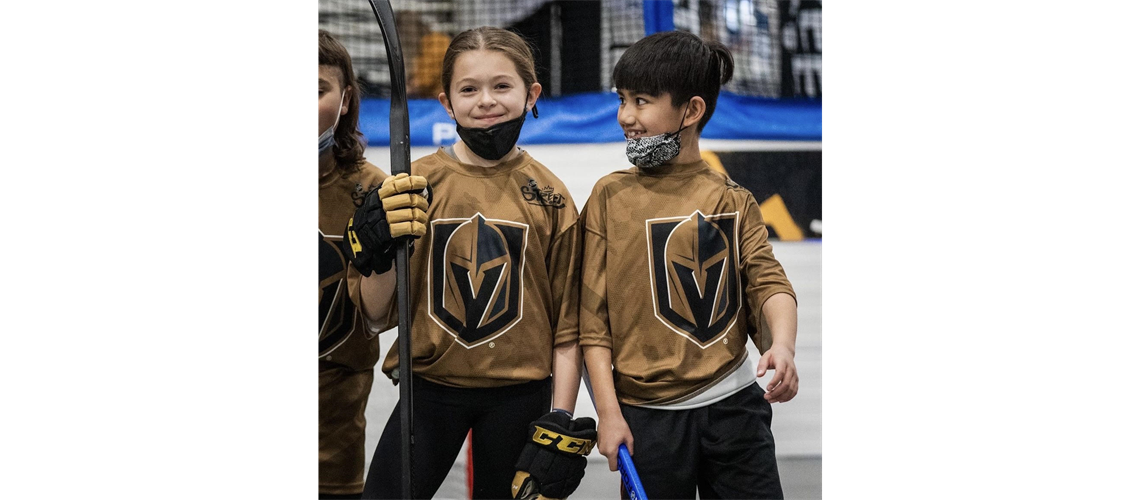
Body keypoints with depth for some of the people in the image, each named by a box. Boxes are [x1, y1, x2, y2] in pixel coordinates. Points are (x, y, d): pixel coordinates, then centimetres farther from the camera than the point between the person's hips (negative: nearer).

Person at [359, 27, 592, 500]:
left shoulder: (549, 194, -2)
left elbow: (567, 323, 2)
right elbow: (381, 315, -2)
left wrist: (561, 423, -1)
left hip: (519, 397, 0)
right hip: (430, 388, 0)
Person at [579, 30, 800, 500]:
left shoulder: (734, 201, 4)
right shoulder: (612, 196, -2)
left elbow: (767, 281, -1)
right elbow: (593, 315, -2)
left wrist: (782, 343, -24)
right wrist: (608, 413, -6)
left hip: (734, 405, 2)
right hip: (648, 413, -1)